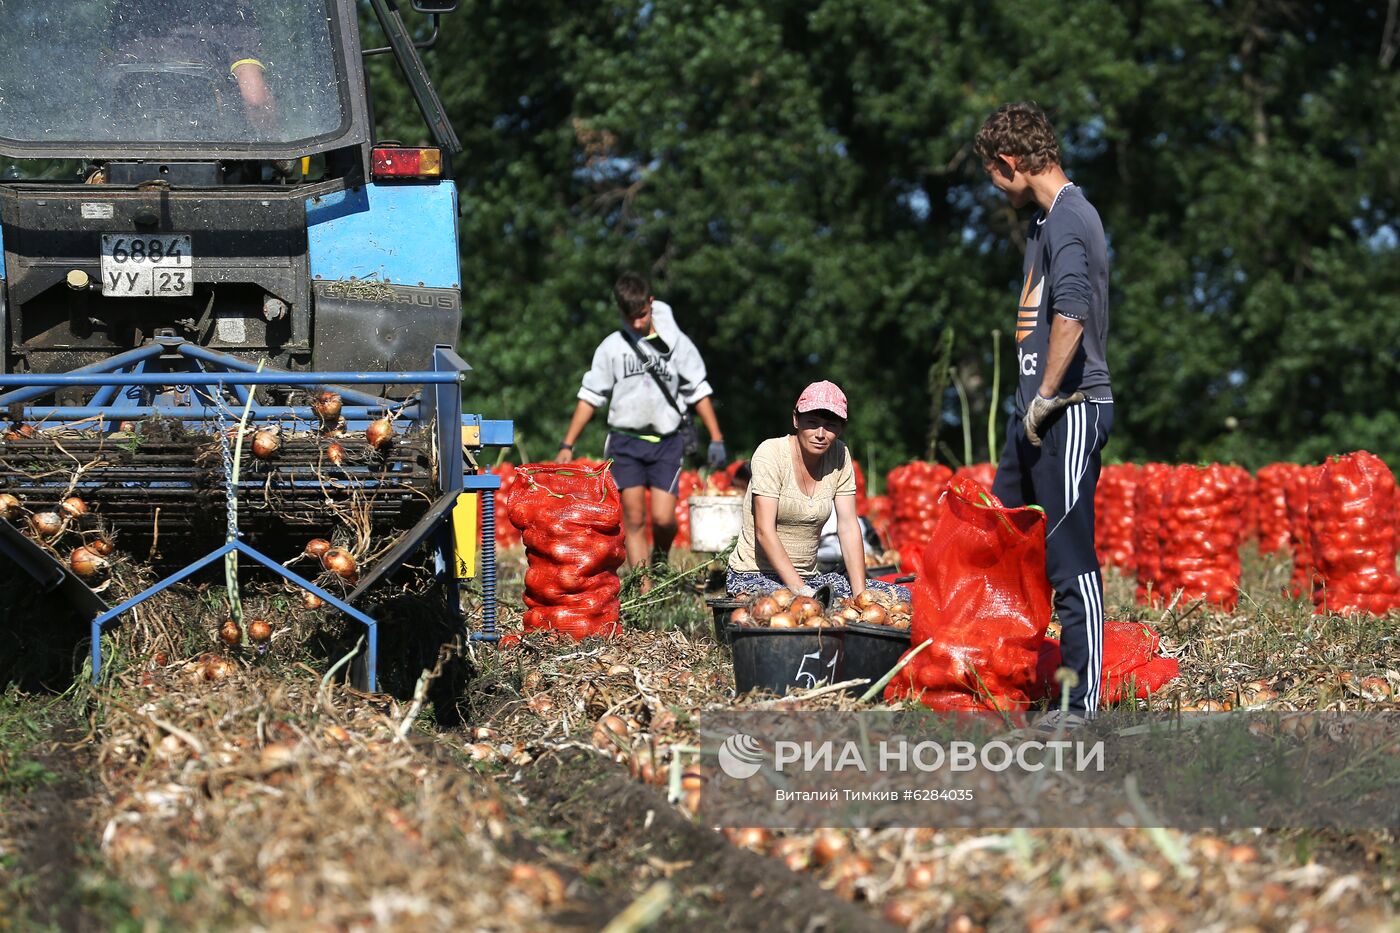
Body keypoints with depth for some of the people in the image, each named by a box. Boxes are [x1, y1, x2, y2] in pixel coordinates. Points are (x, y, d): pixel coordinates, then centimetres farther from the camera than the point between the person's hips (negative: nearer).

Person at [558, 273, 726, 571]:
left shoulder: (676, 342, 3)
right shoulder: (612, 347, 4)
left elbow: (699, 391, 8)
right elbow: (590, 397, 7)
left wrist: (716, 438, 3)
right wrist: (567, 445, 3)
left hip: (666, 442, 0)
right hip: (625, 441, 0)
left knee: (663, 518, -10)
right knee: (634, 520, -5)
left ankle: (660, 561, 21)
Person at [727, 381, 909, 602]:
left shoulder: (839, 456, 1)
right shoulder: (771, 453, -14)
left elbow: (848, 527, -1)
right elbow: (764, 532, -20)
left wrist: (860, 596, -12)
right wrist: (801, 591, -28)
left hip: (807, 577, 6)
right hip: (753, 575, -6)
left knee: (901, 596, -9)